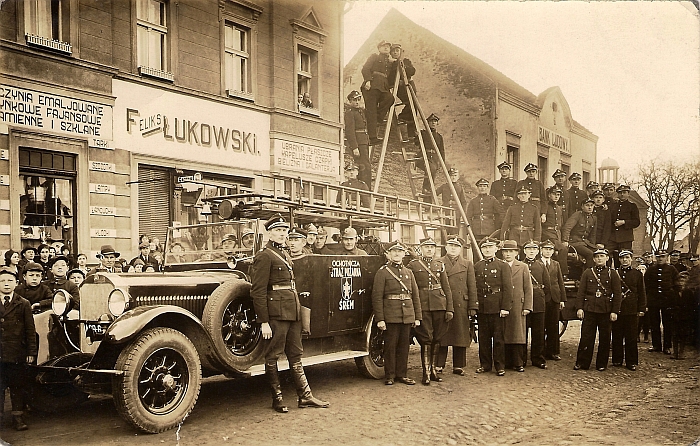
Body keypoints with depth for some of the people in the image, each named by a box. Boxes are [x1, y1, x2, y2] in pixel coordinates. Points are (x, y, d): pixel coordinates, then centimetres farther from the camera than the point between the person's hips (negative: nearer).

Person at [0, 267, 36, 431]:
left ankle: (18, 416, 15)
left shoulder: (23, 304, 3)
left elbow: (30, 330, 2)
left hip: (17, 353, -1)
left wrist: (31, 351, -3)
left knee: (18, 386, 6)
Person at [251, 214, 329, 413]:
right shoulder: (264, 256, -10)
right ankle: (277, 399, 14)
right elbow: (258, 291, -14)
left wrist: (298, 308, 16)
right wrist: (264, 322, -17)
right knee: (273, 355, 3)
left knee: (296, 354, 13)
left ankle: (305, 396, 20)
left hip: (293, 312, 9)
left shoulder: (285, 253, 18)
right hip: (276, 312, -9)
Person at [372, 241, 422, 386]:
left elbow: (415, 296, 15)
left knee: (404, 346, 10)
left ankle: (402, 374, 21)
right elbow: (377, 297, -7)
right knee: (390, 346, 2)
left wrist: (417, 317, 10)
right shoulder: (382, 272, -2)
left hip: (407, 316, 5)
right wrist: (380, 319, -13)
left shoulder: (409, 273, 14)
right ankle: (389, 376, 13)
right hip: (391, 316, -5)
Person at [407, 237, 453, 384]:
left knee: (437, 339, 9)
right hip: (422, 306, -4)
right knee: (426, 339, -4)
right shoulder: (413, 265, 2)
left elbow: (447, 288, 12)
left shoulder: (440, 265, 13)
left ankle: (433, 370, 21)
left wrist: (450, 309, 5)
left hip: (439, 306, 4)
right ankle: (426, 373, 3)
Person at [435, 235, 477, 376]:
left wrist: (472, 307, 1)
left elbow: (472, 288, 8)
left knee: (461, 337, 6)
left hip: (461, 306, 2)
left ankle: (458, 366, 16)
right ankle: (438, 366, 10)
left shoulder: (467, 264, 11)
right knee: (441, 337, 2)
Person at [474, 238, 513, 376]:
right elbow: (474, 287, 11)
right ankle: (485, 364, 20)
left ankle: (500, 366, 13)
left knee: (498, 337, 3)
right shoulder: (477, 266, 10)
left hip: (497, 308, -3)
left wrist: (505, 307, -11)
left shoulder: (503, 266, 0)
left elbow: (508, 288, -4)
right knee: (483, 338, 10)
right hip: (481, 308, 3)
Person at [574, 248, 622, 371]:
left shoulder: (612, 273, 4)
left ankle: (602, 364, 18)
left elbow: (617, 294, 3)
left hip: (605, 310, 0)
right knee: (586, 337, 2)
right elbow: (581, 292, 5)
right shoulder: (587, 273, 7)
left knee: (604, 338, 6)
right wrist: (579, 308, -4)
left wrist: (615, 311, -4)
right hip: (589, 309, 0)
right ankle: (582, 363, 10)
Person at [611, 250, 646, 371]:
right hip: (617, 310, 1)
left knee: (631, 337, 2)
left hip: (631, 310, -1)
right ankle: (617, 360, 15)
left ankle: (631, 362, 10)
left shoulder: (638, 274, 7)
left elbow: (641, 293, 7)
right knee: (617, 337, 6)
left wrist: (641, 309, 1)